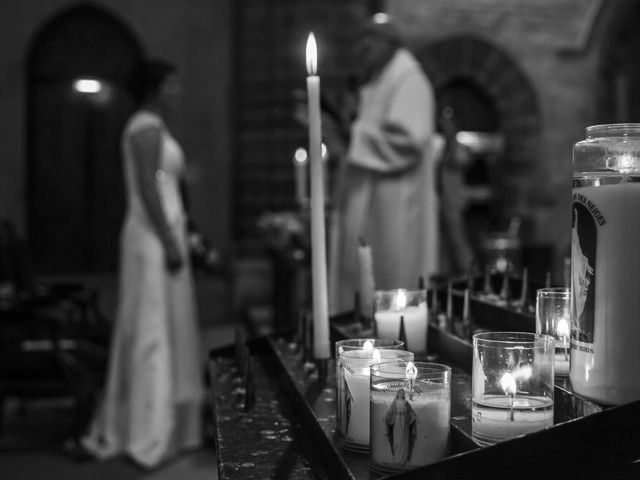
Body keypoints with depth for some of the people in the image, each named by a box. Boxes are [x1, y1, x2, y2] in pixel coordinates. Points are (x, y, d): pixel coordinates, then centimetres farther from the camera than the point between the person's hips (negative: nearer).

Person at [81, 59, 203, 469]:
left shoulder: (154, 127, 19)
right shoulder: (147, 127, -12)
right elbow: (147, 187, -20)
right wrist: (169, 242, -22)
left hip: (162, 234, 10)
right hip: (155, 238, -10)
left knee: (164, 330, 12)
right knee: (155, 330, -7)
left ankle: (162, 424, 20)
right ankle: (149, 433, -1)